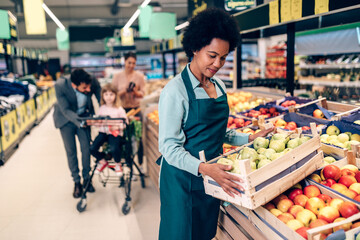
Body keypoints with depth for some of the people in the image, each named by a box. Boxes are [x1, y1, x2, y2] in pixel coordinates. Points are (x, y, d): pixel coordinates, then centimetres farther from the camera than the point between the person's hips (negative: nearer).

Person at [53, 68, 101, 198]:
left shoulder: (93, 82, -27)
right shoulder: (60, 85, -32)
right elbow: (66, 110, -29)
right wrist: (79, 122, -43)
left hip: (83, 116, 2)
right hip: (66, 118, -1)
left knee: (86, 148, 2)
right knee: (70, 151, 3)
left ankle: (86, 178, 21)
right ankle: (77, 182, 19)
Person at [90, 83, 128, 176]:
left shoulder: (119, 109, -2)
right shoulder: (101, 109, 10)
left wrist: (117, 127, -19)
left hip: (115, 133, -4)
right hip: (103, 131, 4)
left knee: (114, 149, -32)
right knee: (92, 148, -17)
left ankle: (118, 164, 4)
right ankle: (103, 161, 16)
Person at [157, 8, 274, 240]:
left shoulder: (219, 86, 6)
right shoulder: (175, 90, -18)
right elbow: (169, 147, -20)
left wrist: (248, 139, 3)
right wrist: (203, 167, -33)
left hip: (212, 176, 7)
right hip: (183, 179, -6)